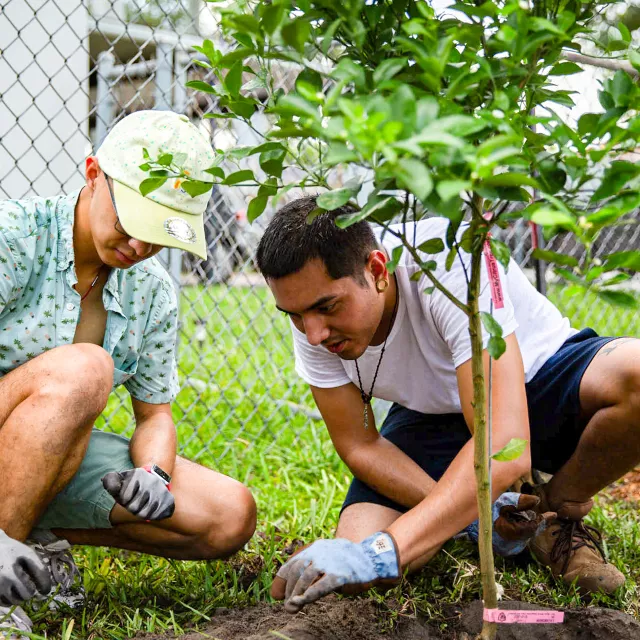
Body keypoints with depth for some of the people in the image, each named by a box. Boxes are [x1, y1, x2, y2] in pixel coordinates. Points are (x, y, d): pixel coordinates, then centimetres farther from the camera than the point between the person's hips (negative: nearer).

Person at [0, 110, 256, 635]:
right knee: (82, 368, -34)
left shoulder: (154, 294, 2)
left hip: (55, 460, 6)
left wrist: (153, 473, -17)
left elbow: (156, 413, 8)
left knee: (231, 517, -6)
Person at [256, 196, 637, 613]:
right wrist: (469, 513, -26)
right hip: (432, 418, 3)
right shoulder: (314, 319, -20)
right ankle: (471, 508, 9)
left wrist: (383, 550, -52)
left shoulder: (453, 264, -36)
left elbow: (505, 445, -44)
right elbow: (359, 445, -12)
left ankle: (558, 512, -6)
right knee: (352, 571, -22)